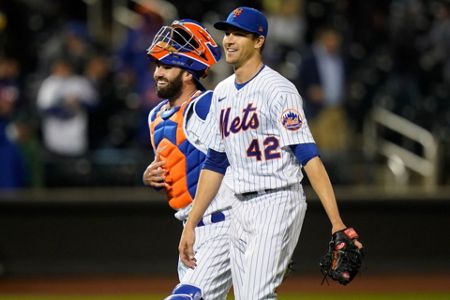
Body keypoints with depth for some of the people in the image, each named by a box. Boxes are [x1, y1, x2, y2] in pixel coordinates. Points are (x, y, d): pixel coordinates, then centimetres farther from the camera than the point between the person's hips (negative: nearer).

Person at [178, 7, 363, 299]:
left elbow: (308, 155, -19)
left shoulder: (278, 89, -12)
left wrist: (337, 223, -27)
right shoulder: (222, 92, 13)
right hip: (242, 208, 8)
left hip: (279, 202, -8)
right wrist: (191, 224, 16)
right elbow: (215, 162, 19)